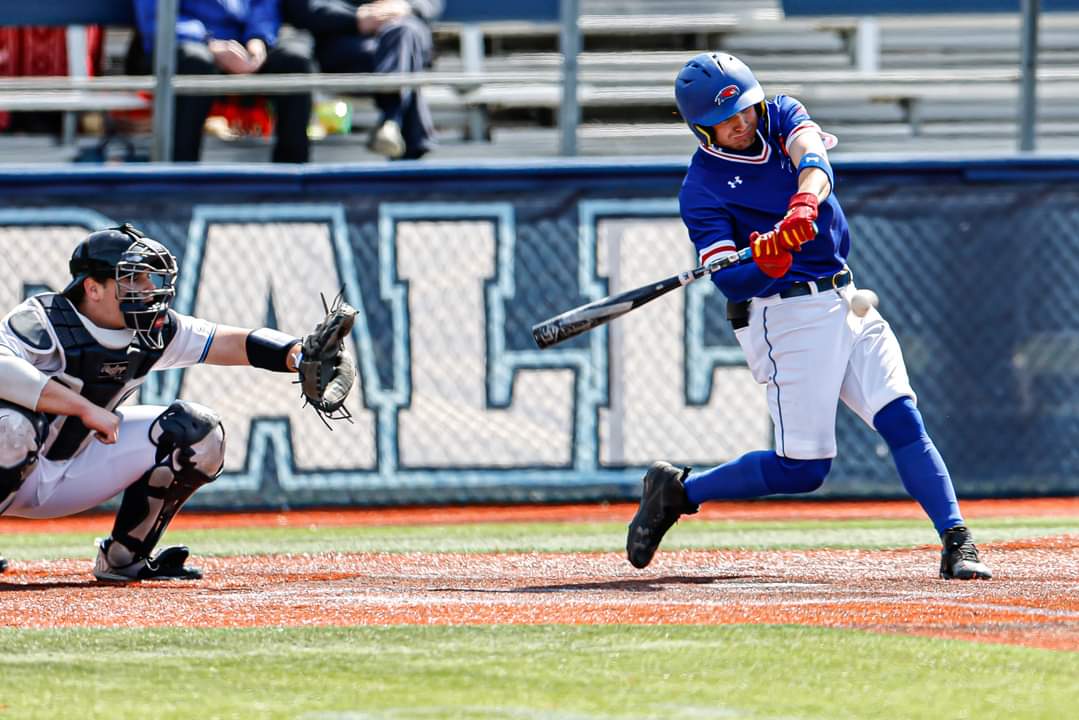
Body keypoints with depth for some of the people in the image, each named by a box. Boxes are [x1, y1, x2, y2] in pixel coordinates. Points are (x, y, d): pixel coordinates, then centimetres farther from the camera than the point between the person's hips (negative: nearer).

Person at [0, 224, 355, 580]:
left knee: (196, 431, -2)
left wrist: (302, 356, -25)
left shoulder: (156, 332, -4)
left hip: (69, 477, 7)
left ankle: (123, 559, 7)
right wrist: (85, 409, -42)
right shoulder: (41, 320, -24)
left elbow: (237, 343, -6)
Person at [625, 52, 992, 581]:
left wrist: (804, 203, -40)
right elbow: (729, 279, -19)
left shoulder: (781, 116, 4)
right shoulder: (701, 190, -10)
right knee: (802, 470, -8)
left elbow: (812, 156, -18)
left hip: (845, 299, 5)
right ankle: (677, 491, 9)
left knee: (903, 420, -9)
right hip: (786, 315, -5)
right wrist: (764, 267, -42)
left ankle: (956, 543, -11)